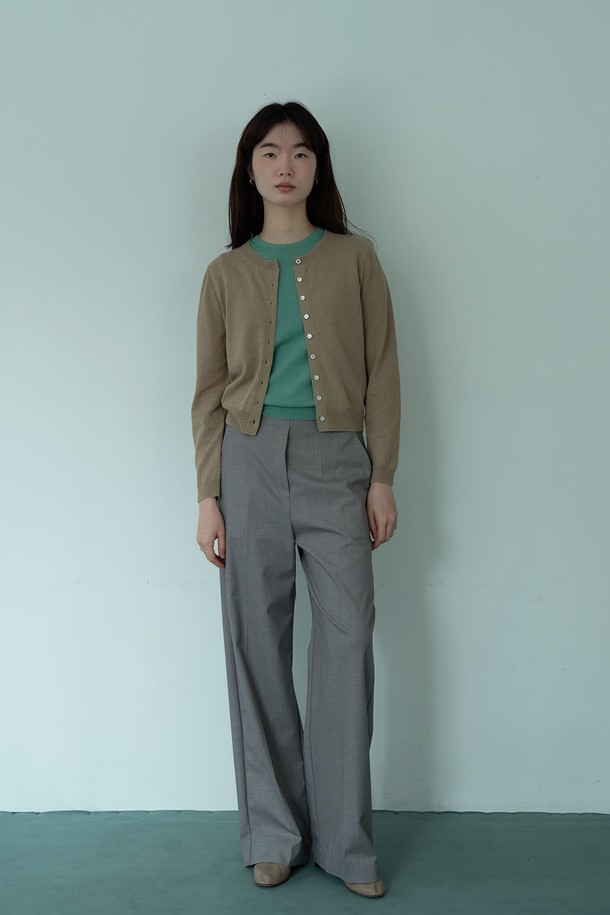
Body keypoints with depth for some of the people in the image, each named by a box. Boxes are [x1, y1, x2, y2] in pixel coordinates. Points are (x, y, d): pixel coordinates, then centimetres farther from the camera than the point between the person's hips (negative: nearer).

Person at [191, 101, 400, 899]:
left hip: (336, 461, -1)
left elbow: (381, 372, 5)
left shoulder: (354, 258, 7)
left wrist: (383, 476, -1)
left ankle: (346, 840, 8)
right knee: (257, 645, 2)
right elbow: (210, 390, 7)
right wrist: (208, 495, 1)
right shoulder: (227, 272, 9)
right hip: (251, 460, 1)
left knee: (347, 639, -4)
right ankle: (275, 834, 15)